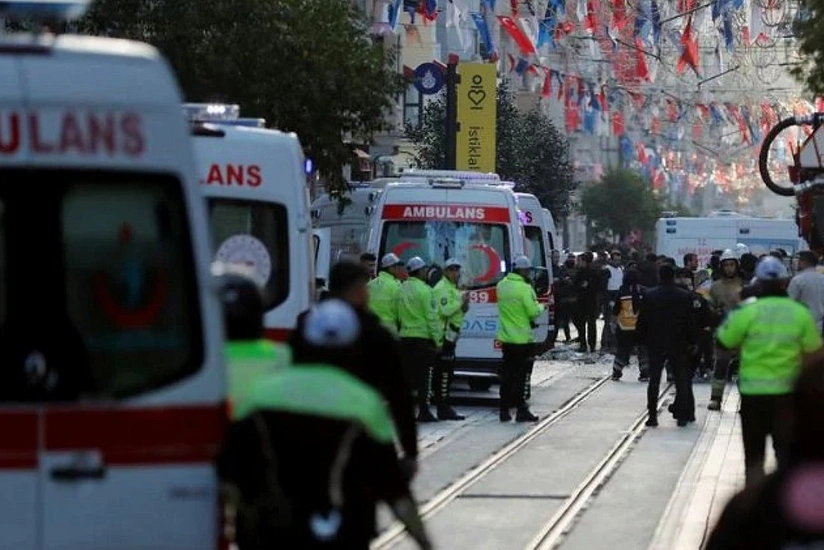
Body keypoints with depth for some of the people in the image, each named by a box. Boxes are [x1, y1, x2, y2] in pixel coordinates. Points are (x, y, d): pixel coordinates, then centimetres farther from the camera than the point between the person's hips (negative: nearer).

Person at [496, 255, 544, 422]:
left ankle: (504, 410, 12)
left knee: (507, 375, 11)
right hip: (522, 338, -6)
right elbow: (533, 312, -17)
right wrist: (541, 306, 4)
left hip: (505, 338, 6)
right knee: (520, 375, -1)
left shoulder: (501, 286, 7)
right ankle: (521, 410, 0)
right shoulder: (524, 288, -16)